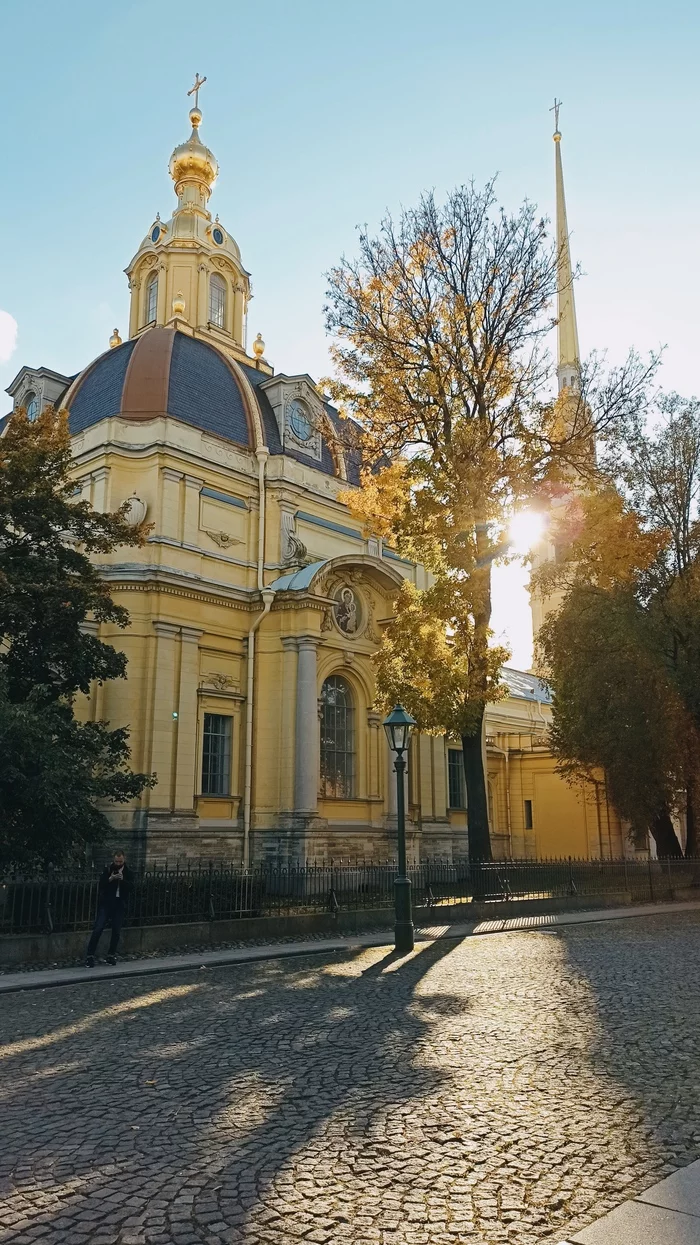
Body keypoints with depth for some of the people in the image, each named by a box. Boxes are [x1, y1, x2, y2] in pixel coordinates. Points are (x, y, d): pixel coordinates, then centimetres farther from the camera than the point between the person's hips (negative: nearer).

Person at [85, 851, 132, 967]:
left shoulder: (127, 871, 3)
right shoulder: (107, 869, -2)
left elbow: (129, 887, -6)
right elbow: (101, 885, -8)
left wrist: (122, 879, -21)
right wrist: (110, 879, -24)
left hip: (119, 904, 2)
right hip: (106, 903, -2)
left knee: (116, 931, 5)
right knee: (98, 929, -8)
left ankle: (111, 955, 18)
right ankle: (90, 956, -3)